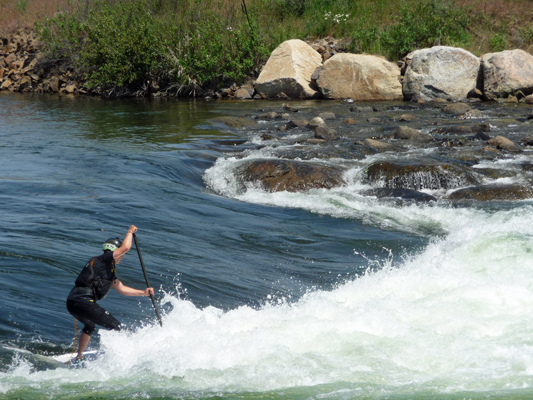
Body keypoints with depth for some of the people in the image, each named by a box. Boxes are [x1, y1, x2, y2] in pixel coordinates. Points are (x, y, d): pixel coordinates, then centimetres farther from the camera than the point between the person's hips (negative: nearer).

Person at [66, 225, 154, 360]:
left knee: (90, 326, 37)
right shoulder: (103, 259, -1)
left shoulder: (109, 270, 27)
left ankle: (79, 358, 41)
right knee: (115, 326, -6)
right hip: (83, 302, -10)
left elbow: (121, 289, 31)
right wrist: (130, 232, 7)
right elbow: (125, 247, -11)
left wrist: (143, 292, 26)